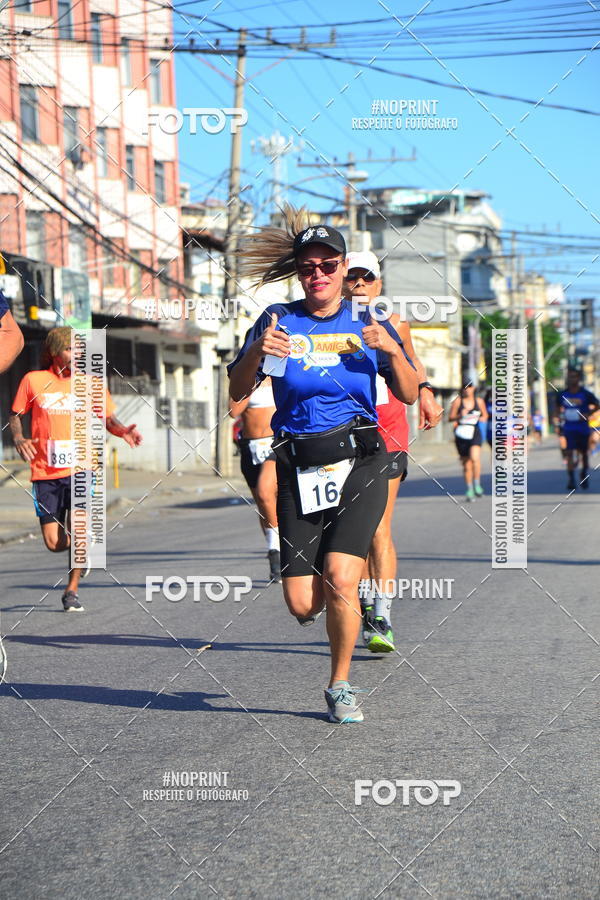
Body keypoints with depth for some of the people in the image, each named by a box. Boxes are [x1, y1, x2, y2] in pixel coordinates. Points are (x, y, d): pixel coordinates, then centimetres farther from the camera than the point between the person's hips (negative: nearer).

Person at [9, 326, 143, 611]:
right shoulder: (33, 380, 2)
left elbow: (108, 419, 10)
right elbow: (15, 415, 12)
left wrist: (123, 430, -12)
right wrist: (19, 439, -8)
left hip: (80, 469, 0)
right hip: (45, 473, 0)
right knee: (54, 543, -2)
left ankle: (72, 591, 0)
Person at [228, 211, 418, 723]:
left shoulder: (367, 323, 7)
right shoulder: (278, 321, 5)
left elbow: (409, 395, 7)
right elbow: (238, 392, 2)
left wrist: (392, 349, -11)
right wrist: (256, 352, -17)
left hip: (360, 466, -1)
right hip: (299, 470, 1)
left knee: (340, 576, -20)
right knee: (302, 603, -4)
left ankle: (341, 686, 3)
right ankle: (325, 597, 35)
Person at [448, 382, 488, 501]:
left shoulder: (479, 401, 7)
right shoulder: (457, 401, 2)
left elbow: (485, 415, 20)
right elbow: (450, 418, 1)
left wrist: (483, 418, -2)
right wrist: (460, 416, -17)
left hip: (475, 433, -1)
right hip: (461, 434, 1)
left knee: (475, 457, -25)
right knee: (466, 463, 6)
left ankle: (477, 483, -11)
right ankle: (470, 490, 18)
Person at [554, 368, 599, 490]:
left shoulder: (586, 394, -6)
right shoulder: (563, 394, 1)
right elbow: (558, 408, 17)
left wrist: (587, 414, -12)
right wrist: (557, 417, -1)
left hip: (583, 428, 0)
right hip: (569, 428, 0)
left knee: (583, 453, 13)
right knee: (570, 452, -13)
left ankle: (584, 475, 35)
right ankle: (571, 479, -16)